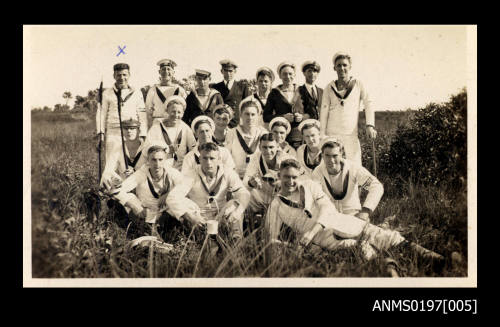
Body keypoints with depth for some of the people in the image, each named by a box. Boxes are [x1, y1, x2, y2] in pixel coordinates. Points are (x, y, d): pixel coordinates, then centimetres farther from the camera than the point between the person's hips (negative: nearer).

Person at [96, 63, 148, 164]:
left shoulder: (137, 94, 13)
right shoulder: (107, 94, 12)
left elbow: (142, 116, 13)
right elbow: (101, 114, 11)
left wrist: (142, 136, 6)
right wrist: (101, 133, 0)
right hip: (113, 134, 0)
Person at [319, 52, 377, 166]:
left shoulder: (358, 85, 7)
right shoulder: (329, 88, 8)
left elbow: (368, 104, 2)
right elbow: (324, 112, 8)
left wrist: (370, 125, -12)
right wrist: (322, 136, 3)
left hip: (351, 135, 0)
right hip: (332, 135, 0)